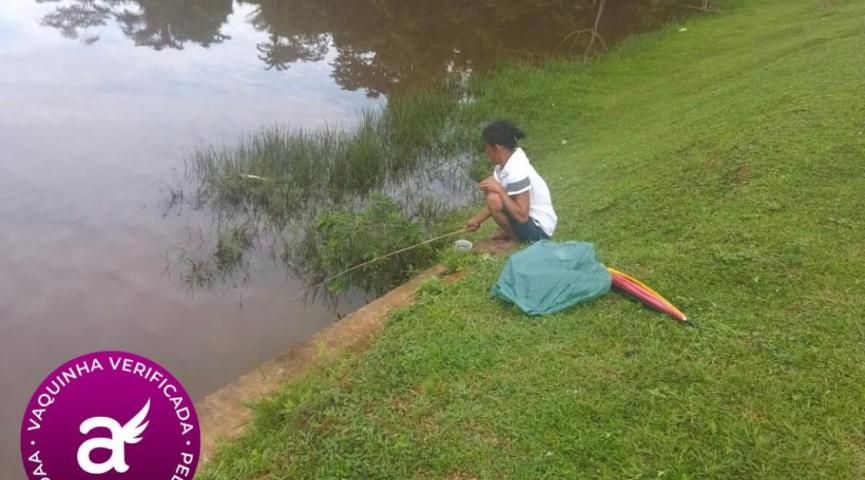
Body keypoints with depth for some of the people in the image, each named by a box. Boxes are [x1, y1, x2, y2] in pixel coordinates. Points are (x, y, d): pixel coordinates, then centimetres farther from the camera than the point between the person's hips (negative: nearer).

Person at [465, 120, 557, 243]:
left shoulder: (517, 173, -29)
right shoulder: (507, 160, -2)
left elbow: (522, 216, -31)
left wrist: (500, 190, -26)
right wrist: (478, 220, 5)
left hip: (539, 230, -9)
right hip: (528, 218, 9)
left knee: (494, 199, -26)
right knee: (490, 187, 8)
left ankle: (516, 238, -3)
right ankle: (510, 232, 11)